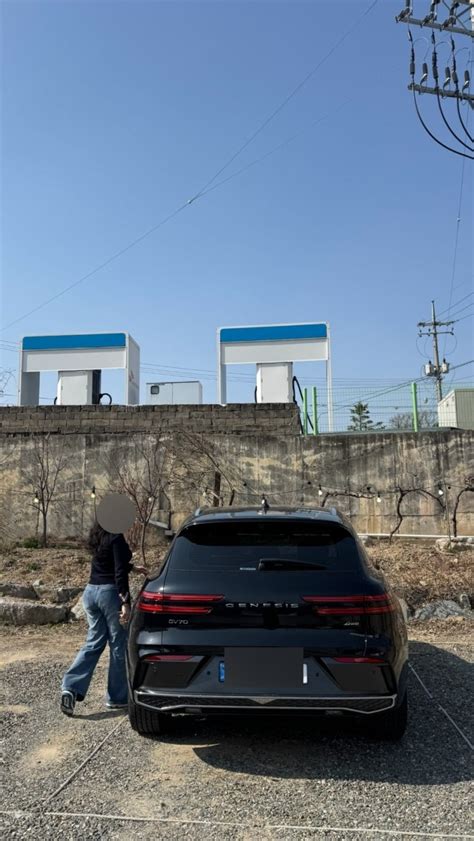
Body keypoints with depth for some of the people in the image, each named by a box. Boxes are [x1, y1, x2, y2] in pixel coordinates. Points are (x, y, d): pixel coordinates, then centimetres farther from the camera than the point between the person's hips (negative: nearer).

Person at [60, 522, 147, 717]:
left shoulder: (98, 537, 11)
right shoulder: (116, 538, -15)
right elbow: (119, 573, -20)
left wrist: (133, 568, 35)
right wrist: (125, 602, -21)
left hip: (91, 591, 8)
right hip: (110, 592, -8)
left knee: (94, 643, 15)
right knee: (119, 646, 6)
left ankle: (70, 687, 4)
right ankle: (116, 698, 16)